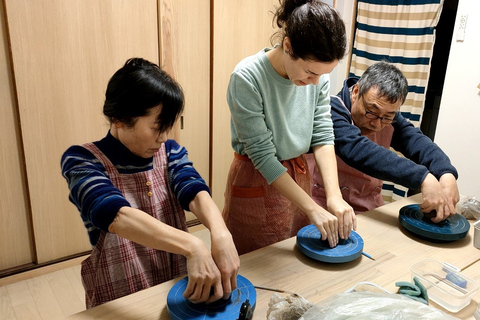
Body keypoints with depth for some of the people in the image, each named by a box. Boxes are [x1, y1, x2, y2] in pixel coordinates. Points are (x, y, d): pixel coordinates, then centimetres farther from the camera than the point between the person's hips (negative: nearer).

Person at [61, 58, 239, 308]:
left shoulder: (170, 152, 3)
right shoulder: (82, 161, -10)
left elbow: (195, 192, -14)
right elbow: (117, 215, -25)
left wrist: (220, 234, -33)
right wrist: (192, 246, -38)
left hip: (180, 289, 3)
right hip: (120, 303, -2)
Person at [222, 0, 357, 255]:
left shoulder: (318, 74, -9)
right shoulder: (247, 78, -24)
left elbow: (322, 136, -7)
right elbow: (262, 155, -23)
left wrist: (334, 196, -20)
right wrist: (313, 209, -23)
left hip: (298, 175, 5)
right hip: (257, 182, -4)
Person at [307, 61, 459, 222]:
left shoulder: (388, 118, 4)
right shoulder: (332, 110, -16)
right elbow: (357, 151, -30)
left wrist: (447, 174, -30)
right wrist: (423, 178, -37)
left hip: (369, 209, 6)